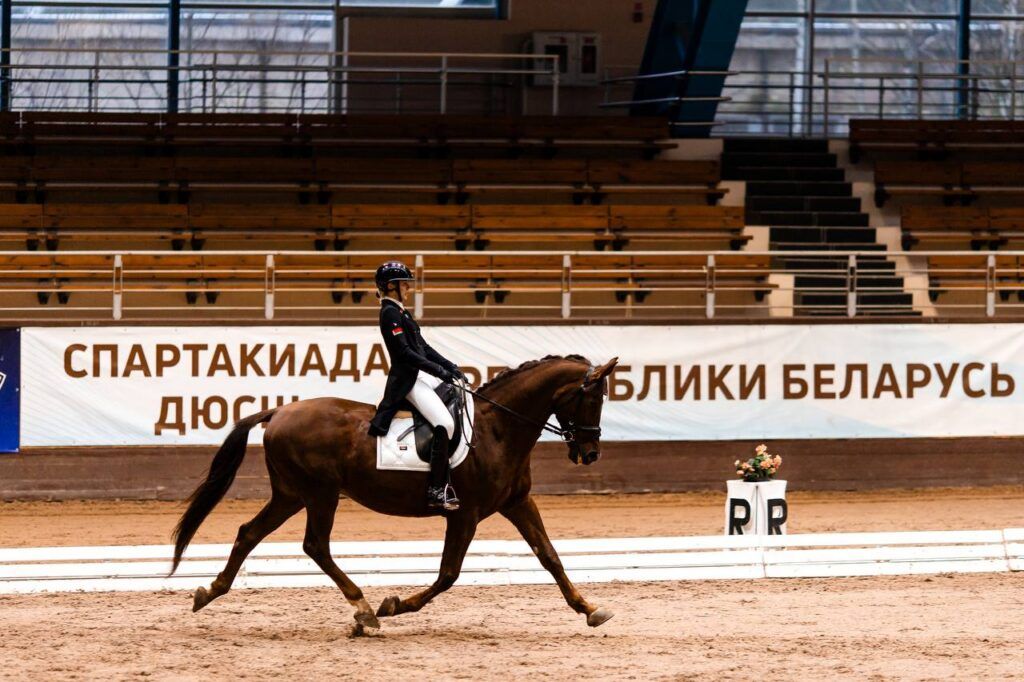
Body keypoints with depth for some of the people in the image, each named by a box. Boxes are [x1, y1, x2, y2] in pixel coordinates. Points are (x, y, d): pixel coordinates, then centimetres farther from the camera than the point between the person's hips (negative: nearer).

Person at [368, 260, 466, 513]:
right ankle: (436, 491, -23)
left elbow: (423, 347, 21)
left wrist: (451, 367, 11)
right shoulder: (390, 313, -12)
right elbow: (404, 352, -20)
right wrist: (439, 370, -21)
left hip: (423, 376, 11)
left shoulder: (401, 312, 19)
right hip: (408, 380, -11)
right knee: (445, 423, -24)